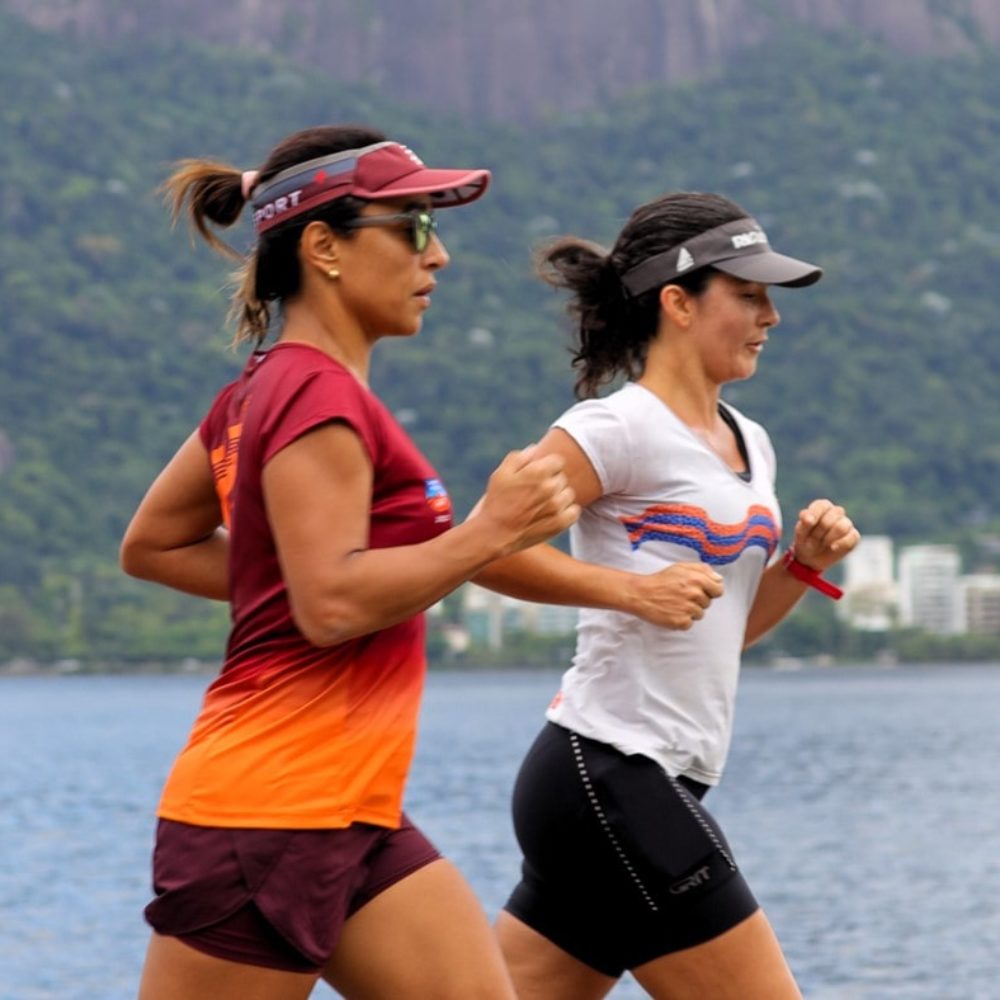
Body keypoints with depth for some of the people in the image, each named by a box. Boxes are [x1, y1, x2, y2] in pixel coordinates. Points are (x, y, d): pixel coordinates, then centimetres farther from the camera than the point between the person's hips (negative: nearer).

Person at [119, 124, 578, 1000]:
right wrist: (487, 533, -18)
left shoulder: (262, 392, 14)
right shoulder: (320, 399, -15)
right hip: (268, 813, -10)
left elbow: (151, 547, 22)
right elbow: (334, 606, -23)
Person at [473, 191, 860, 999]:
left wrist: (802, 564, 8)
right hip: (610, 774, -9)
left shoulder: (750, 445, 17)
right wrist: (633, 588, -21)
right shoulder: (622, 428, -10)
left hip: (647, 785, 9)